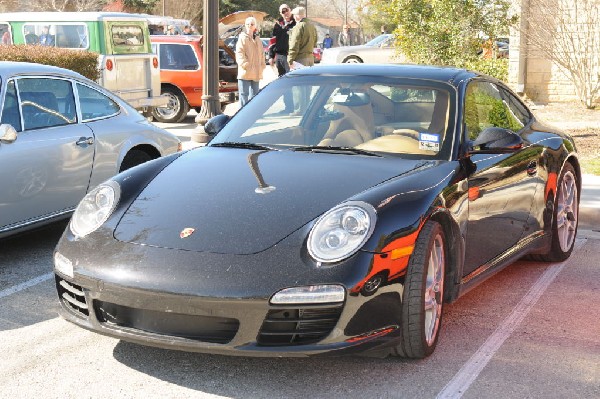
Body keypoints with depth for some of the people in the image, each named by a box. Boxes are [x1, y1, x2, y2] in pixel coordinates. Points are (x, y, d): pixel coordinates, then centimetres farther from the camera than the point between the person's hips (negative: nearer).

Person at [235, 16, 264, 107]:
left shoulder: (258, 40, 15)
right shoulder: (242, 38, -4)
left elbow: (262, 54, 19)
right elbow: (239, 54, -11)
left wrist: (262, 66, 7)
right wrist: (245, 64, -20)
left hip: (256, 73, 6)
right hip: (245, 72, -6)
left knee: (254, 93, 12)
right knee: (244, 94, -5)